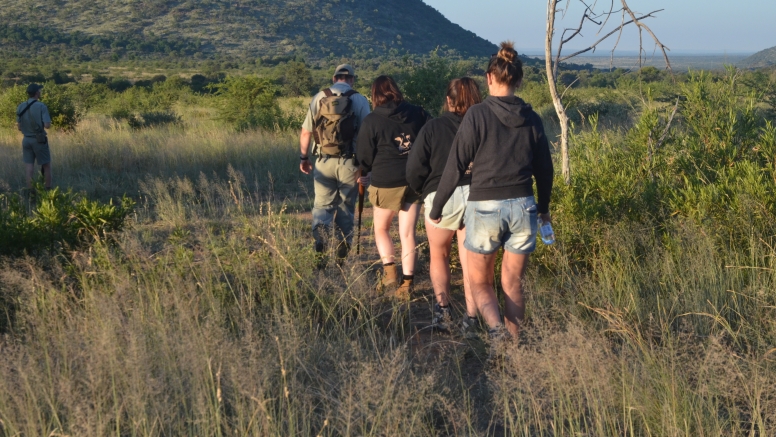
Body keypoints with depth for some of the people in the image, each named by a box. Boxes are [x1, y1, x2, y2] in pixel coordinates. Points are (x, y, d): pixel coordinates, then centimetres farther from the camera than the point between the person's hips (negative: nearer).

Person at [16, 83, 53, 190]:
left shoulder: (20, 107, 2)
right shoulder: (41, 106, -12)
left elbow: (19, 126, 6)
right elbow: (47, 125, -18)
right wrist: (48, 123, 5)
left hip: (26, 140, 4)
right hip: (39, 140, -4)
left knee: (29, 168, 5)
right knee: (46, 166, 9)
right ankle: (48, 190, 12)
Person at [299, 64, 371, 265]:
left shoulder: (319, 98, 3)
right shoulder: (359, 100, -2)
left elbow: (306, 132, 3)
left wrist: (304, 157, 15)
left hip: (324, 161, 1)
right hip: (349, 162, -1)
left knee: (322, 205, 10)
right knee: (346, 207, 12)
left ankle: (319, 241, -14)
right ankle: (342, 254, 13)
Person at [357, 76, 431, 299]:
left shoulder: (372, 120, -6)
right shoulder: (418, 113, 2)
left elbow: (365, 157, 0)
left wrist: (368, 170, 20)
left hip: (386, 182, -3)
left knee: (381, 229, 19)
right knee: (408, 234, 7)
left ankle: (389, 270, 5)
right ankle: (407, 283, 5)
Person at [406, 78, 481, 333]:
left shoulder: (433, 128, -3)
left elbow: (414, 170, -3)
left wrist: (423, 190, 15)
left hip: (441, 197, -1)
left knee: (439, 257, 19)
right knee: (470, 263, 11)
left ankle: (442, 307, 5)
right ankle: (471, 319, 10)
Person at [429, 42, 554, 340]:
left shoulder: (477, 115, -9)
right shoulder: (531, 119, 3)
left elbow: (456, 166, -8)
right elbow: (544, 168, 11)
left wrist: (436, 208, 3)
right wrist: (544, 207, 28)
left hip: (485, 207, -3)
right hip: (522, 207, 3)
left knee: (479, 282, 10)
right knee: (513, 283, 14)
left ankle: (495, 327, -16)